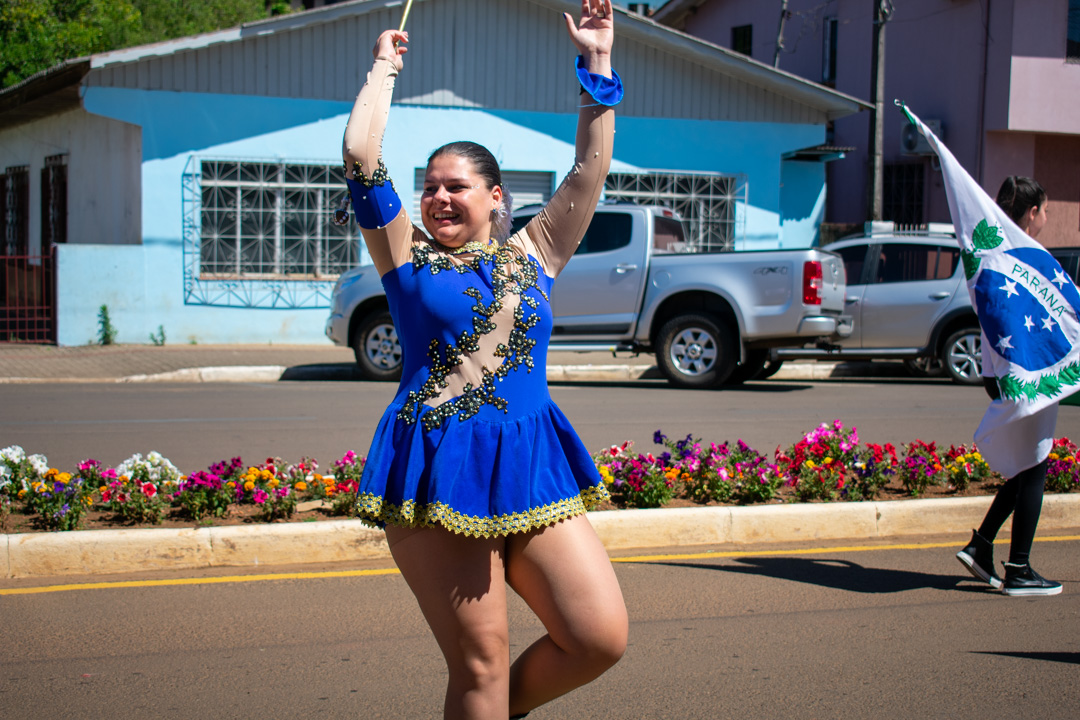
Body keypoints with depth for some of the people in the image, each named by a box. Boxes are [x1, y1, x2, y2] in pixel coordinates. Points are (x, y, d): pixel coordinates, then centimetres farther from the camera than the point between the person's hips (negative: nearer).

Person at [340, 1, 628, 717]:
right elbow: (361, 155, -1)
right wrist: (385, 69, 10)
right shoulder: (408, 257, 8)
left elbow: (591, 169, 10)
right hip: (437, 473, -3)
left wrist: (597, 64, 10)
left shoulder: (532, 254, 14)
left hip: (531, 470, 3)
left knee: (602, 638, -3)